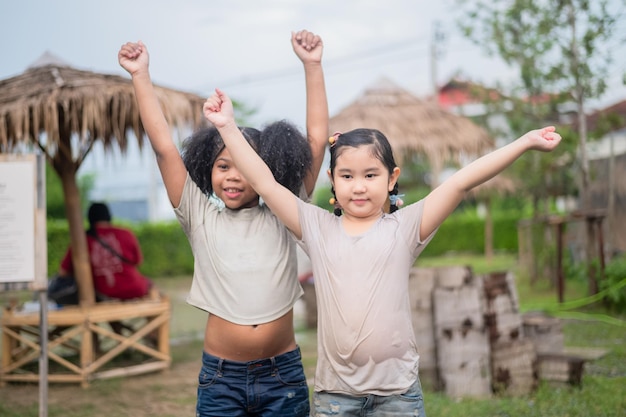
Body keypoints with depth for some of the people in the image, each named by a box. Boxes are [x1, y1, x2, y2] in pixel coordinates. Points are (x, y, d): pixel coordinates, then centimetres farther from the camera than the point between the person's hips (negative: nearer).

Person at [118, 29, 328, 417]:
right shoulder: (201, 219, 2)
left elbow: (317, 141, -1)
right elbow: (164, 147, -3)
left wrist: (312, 66, -5)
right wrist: (141, 75, -6)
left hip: (283, 375, 0)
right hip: (220, 378, 0)